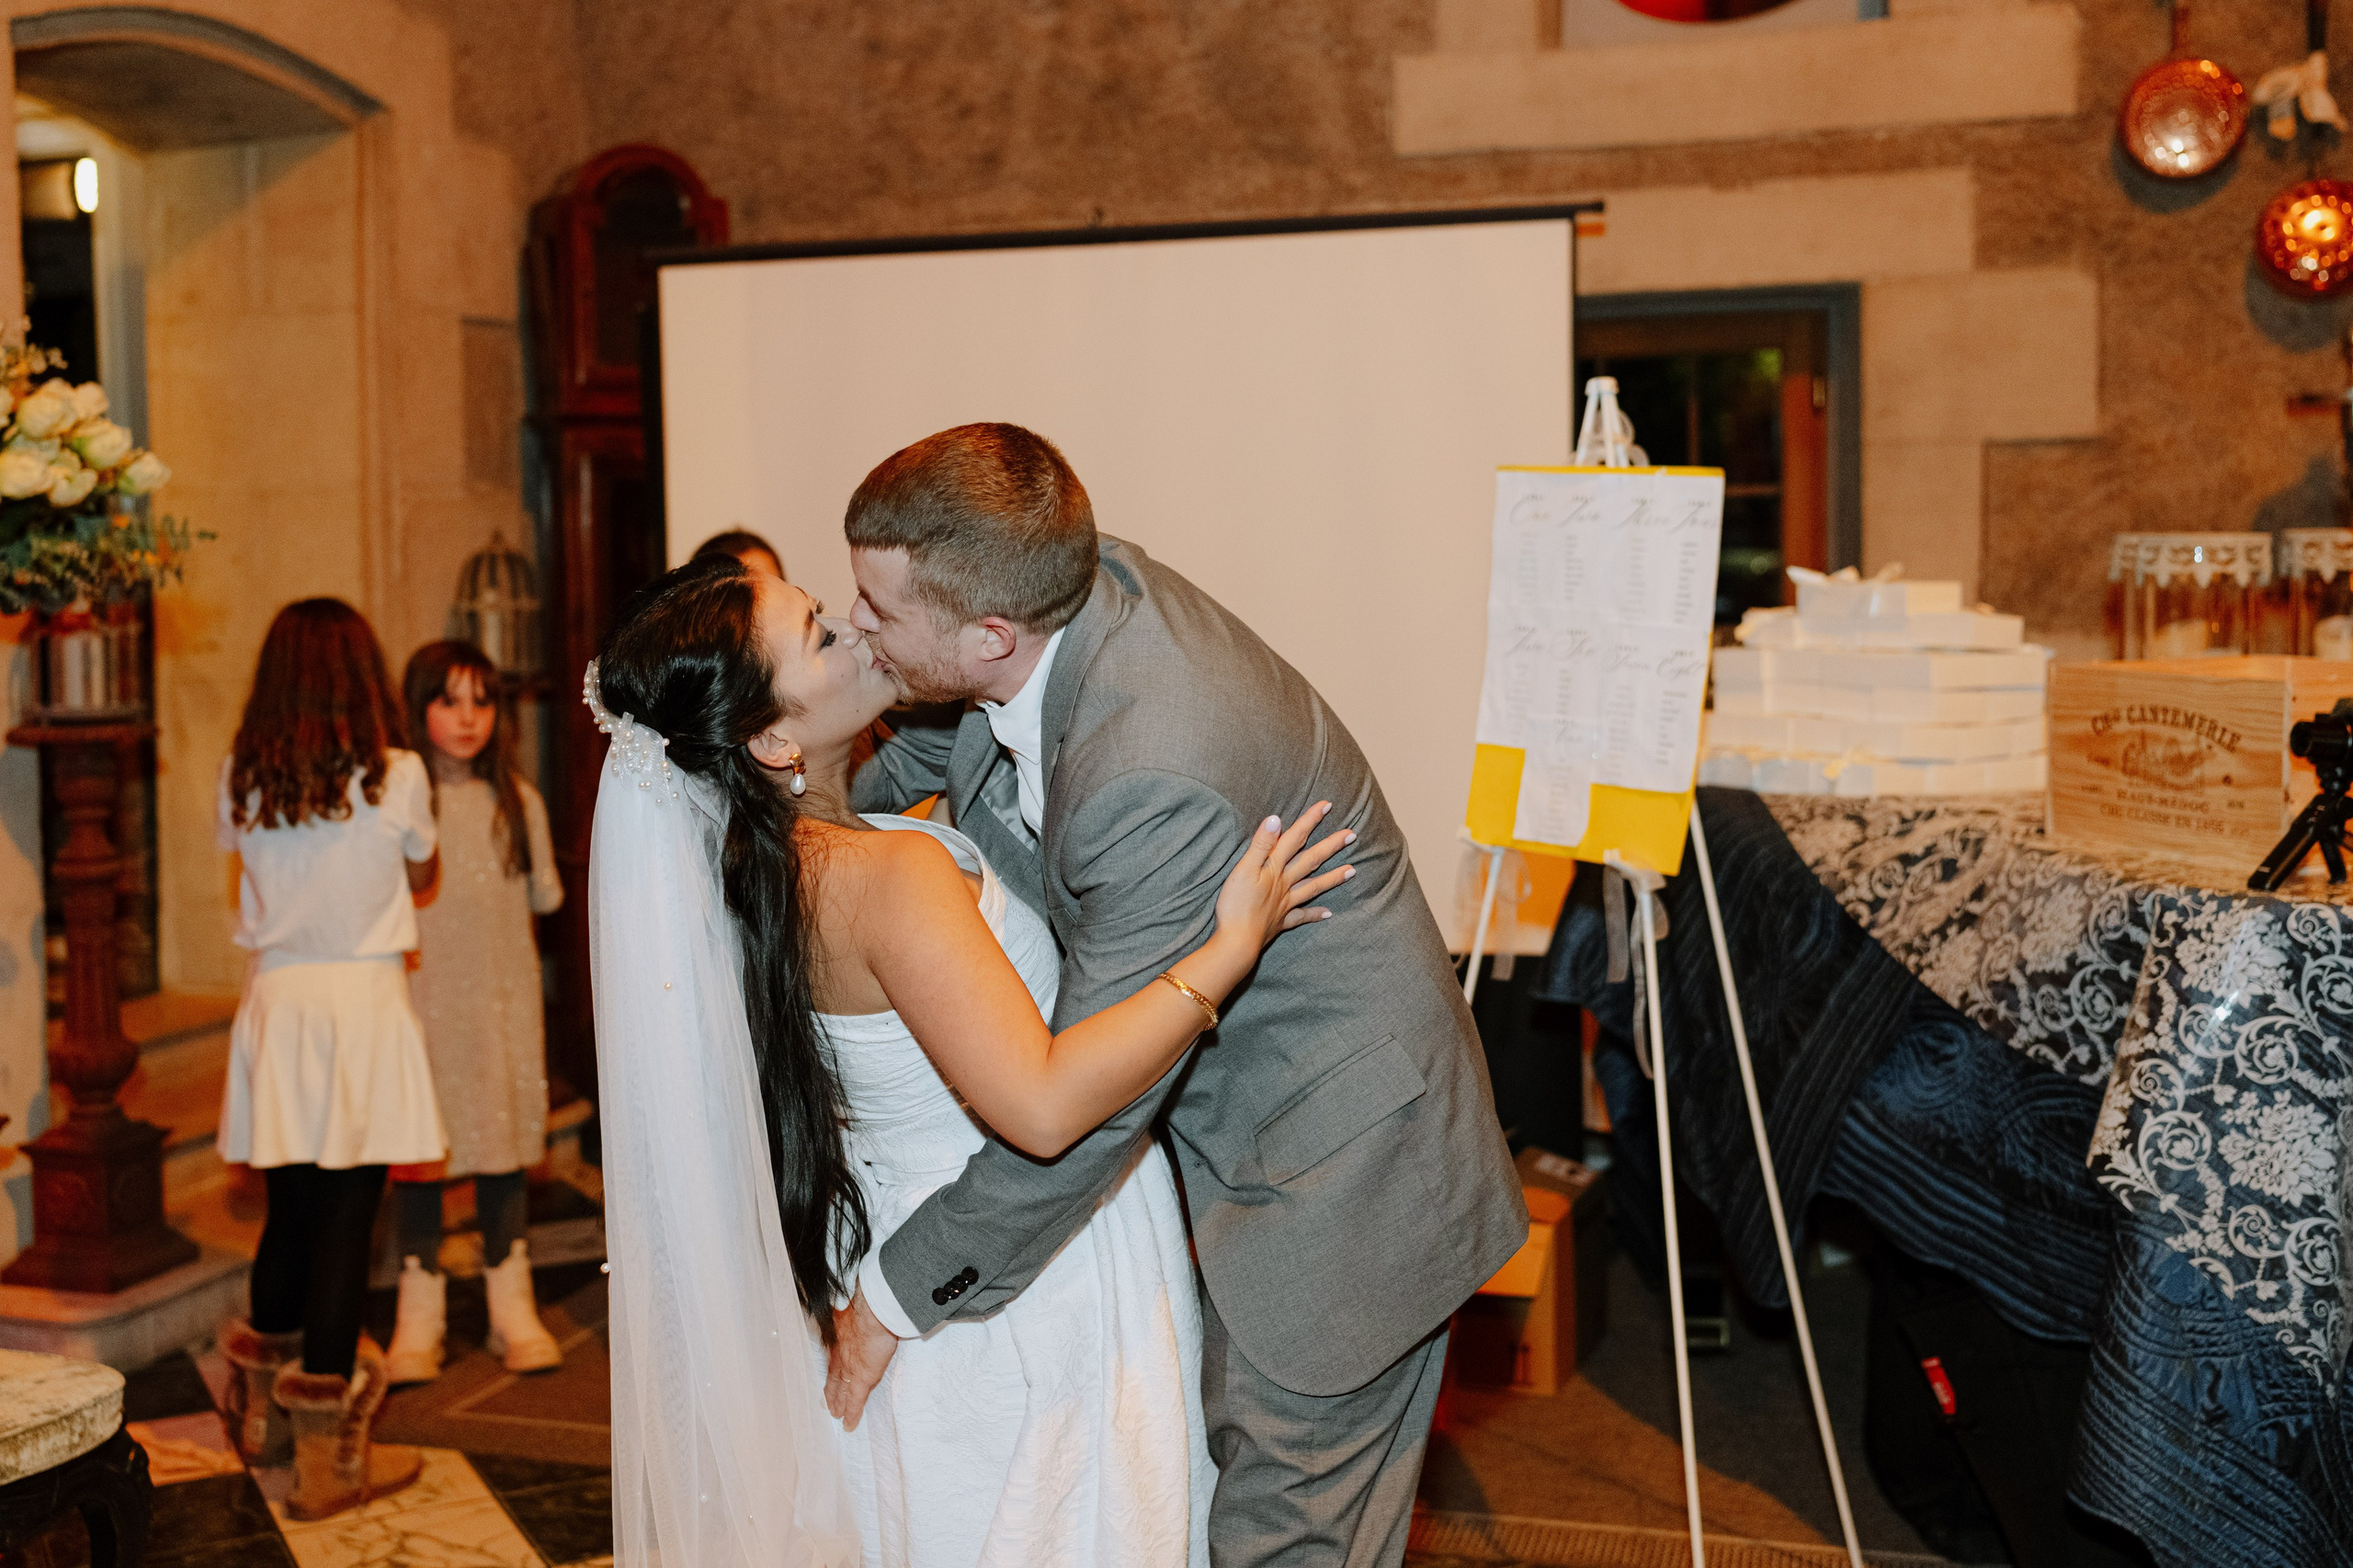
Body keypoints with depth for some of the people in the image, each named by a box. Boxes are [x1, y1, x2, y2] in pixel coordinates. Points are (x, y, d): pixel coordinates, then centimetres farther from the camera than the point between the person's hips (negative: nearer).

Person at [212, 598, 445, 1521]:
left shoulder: (242, 776, 2)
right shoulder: (396, 775, -7)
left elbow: (249, 871, 15)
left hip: (274, 996, 4)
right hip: (362, 1002, -4)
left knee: (289, 1211, 17)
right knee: (345, 1223, 0)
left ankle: (261, 1412, 31)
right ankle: (327, 1453, 4)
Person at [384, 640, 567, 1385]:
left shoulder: (517, 801, 5)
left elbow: (545, 896, 7)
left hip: (501, 995, 3)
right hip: (419, 995, -2)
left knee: (503, 1143, 9)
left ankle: (513, 1308, 21)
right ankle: (420, 1315, 17)